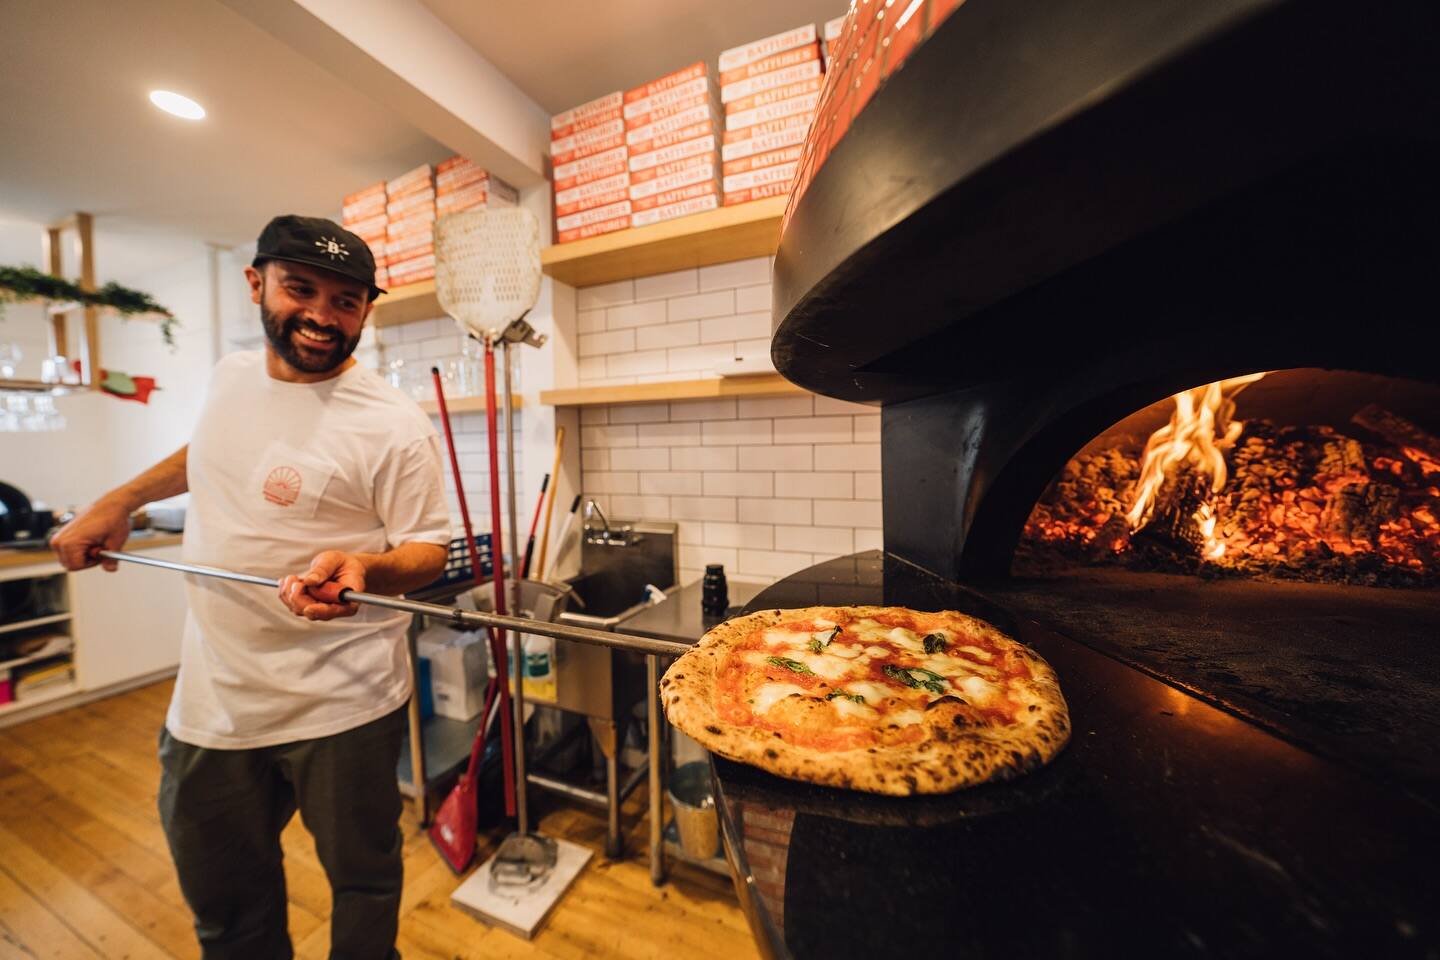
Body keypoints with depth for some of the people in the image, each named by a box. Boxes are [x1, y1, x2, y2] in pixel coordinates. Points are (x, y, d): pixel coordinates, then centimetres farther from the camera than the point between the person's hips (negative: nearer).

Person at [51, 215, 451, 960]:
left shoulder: (393, 425, -19)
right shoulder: (229, 377, 4)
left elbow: (427, 549, -15)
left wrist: (364, 568, -33)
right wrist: (119, 500, 15)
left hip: (342, 708, -6)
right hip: (208, 702, 6)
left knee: (363, 885, 17)